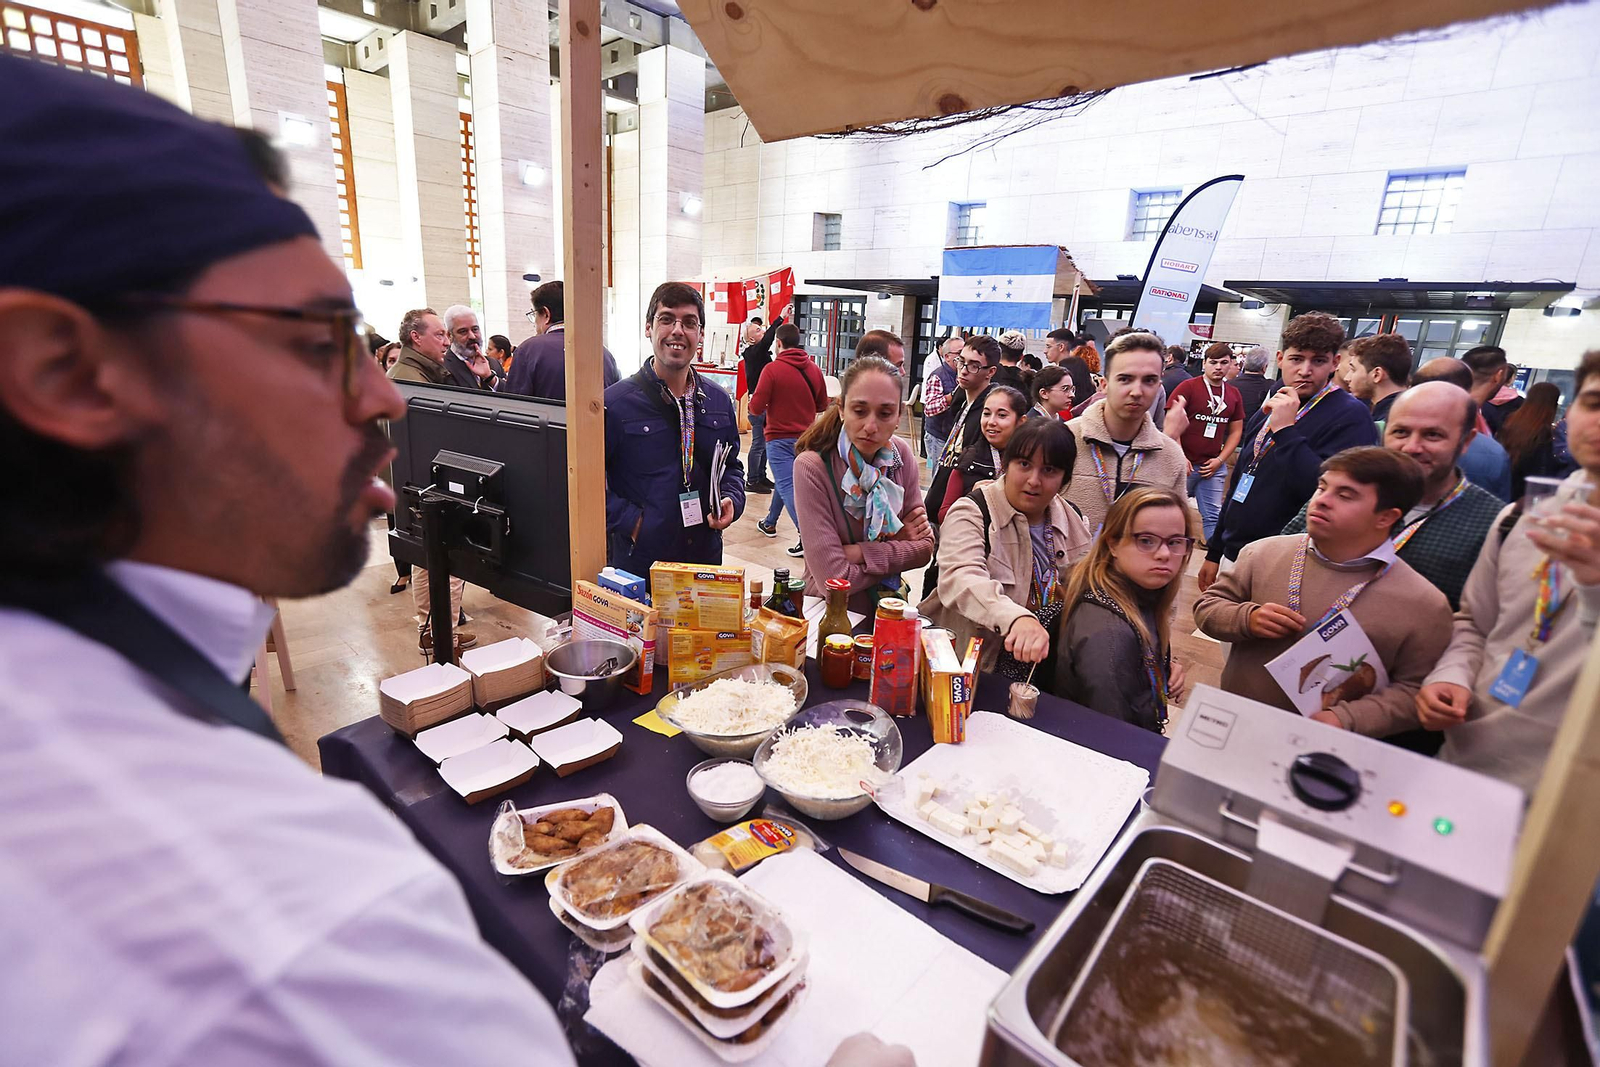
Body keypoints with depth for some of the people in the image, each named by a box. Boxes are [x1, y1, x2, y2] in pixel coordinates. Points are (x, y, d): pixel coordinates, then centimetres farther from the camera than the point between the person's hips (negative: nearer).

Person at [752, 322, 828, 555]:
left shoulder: (772, 369, -13)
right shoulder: (814, 369, 3)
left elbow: (756, 407, -14)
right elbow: (822, 405, 11)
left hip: (779, 438, -6)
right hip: (806, 438, 6)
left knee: (787, 486, -6)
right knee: (785, 480, 22)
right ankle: (770, 523, 39)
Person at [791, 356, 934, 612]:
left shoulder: (901, 455, -4)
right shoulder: (811, 467, -19)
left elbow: (925, 546, -1)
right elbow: (834, 579, -21)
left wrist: (863, 553, -16)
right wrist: (898, 551, -9)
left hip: (890, 606, 5)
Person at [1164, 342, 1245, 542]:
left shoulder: (1234, 394, 10)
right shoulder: (1188, 387, -4)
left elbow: (1236, 431, 14)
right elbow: (1171, 423, -8)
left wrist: (1220, 460, 1)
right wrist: (1180, 457, -14)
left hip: (1214, 466, 4)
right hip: (1185, 463, -4)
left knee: (1213, 515, 3)